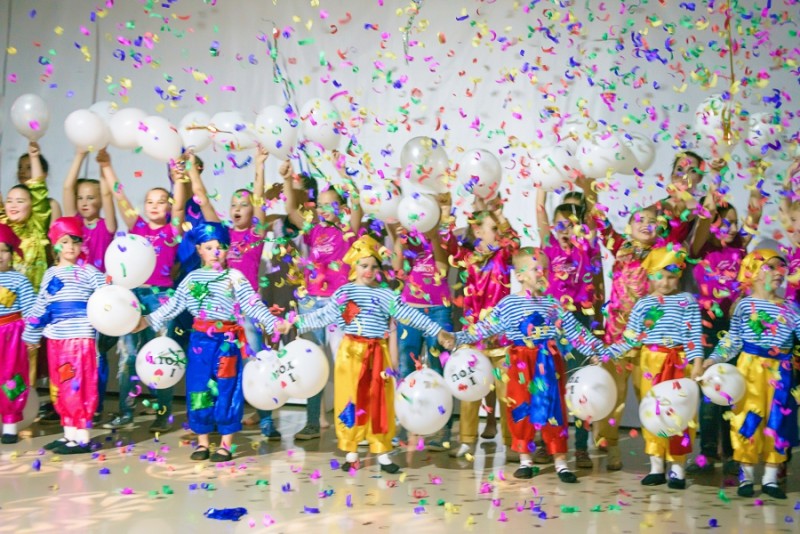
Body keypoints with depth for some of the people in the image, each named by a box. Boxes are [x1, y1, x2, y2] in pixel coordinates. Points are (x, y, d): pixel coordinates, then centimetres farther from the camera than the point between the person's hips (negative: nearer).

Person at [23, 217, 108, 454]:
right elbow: (40, 307, 20)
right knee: (61, 388, 11)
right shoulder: (50, 274, 13)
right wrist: (32, 334, 23)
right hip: (56, 340, 6)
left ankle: (82, 439, 1)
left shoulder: (89, 272, -3)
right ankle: (69, 434, 21)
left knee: (78, 387, -5)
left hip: (80, 338, -6)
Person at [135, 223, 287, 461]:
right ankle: (202, 442, 20)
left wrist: (273, 323, -19)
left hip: (227, 341, -3)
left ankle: (226, 445, 12)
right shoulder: (192, 278, 8)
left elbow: (253, 305, -8)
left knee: (226, 391, 2)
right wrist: (148, 320, 9)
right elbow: (173, 306, 12)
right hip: (200, 340, 3)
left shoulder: (235, 278, -2)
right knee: (198, 390, 7)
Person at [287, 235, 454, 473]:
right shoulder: (343, 292, 3)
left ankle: (382, 452, 14)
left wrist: (437, 331, -5)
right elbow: (323, 316, 6)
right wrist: (296, 324, 2)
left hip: (377, 353, 0)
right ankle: (351, 452, 16)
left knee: (379, 402, 4)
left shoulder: (385, 295, 2)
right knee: (351, 401, 5)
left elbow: (410, 314, -1)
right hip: (351, 352, 0)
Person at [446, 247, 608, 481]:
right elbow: (483, 328, -2)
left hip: (549, 363, 2)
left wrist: (600, 352, 9)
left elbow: (577, 332, 11)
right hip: (522, 364, -1)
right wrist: (457, 337, -12)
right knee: (521, 409, 5)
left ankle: (560, 461, 12)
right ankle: (525, 459, 19)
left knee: (554, 409, 3)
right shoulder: (508, 304, -2)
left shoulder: (553, 304, 6)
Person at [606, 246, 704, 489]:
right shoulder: (643, 304, 7)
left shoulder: (687, 301, 1)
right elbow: (630, 338, 6)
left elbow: (694, 335, -3)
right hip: (651, 362, 2)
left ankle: (678, 467, 11)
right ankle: (656, 466, 16)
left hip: (680, 363, -2)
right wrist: (605, 354, 0)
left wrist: (697, 363, -11)